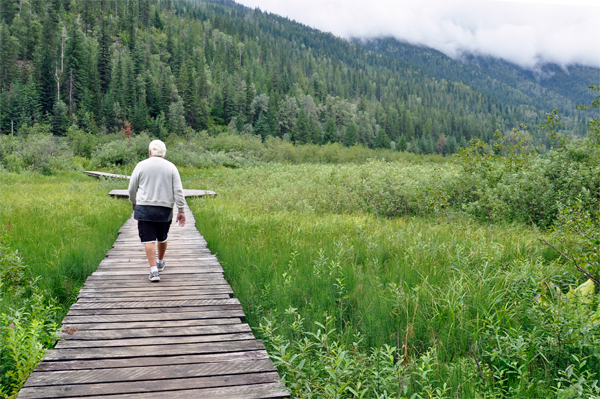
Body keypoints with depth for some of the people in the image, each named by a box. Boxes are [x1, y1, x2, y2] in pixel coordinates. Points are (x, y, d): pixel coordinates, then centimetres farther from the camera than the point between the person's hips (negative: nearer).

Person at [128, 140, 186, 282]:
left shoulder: (141, 166, 0)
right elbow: (178, 190, -2)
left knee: (149, 240, -3)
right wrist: (181, 210, 2)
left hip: (145, 208, -2)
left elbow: (132, 188, 6)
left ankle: (154, 270, -12)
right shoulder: (171, 167, 2)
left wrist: (133, 202, 25)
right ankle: (160, 262, 39)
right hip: (165, 209, 2)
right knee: (162, 238, 20)